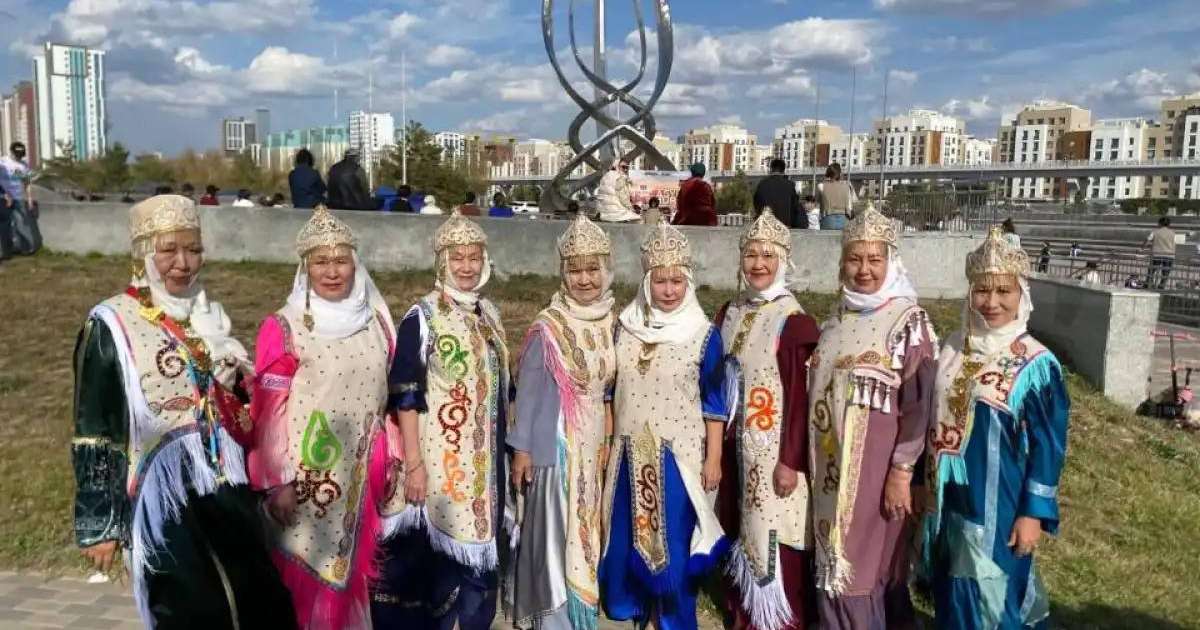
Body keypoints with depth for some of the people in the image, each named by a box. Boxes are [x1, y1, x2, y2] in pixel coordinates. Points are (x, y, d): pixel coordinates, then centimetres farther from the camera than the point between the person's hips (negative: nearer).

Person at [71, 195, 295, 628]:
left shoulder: (210, 314, 8)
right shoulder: (110, 326, -8)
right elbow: (93, 433, -7)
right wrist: (99, 523, -7)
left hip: (227, 492, 5)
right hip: (164, 500, -5)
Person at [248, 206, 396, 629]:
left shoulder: (376, 322, 4)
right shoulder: (283, 329, -10)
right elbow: (269, 414, -10)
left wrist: (387, 464, 11)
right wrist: (277, 483, -12)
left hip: (359, 478, 4)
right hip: (305, 479, -4)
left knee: (351, 575, 16)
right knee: (305, 580, 5)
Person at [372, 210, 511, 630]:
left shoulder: (489, 314, 9)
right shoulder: (421, 317, -9)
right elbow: (406, 396, -13)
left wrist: (504, 447, 15)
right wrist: (414, 464, -17)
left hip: (484, 458, 6)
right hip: (438, 458, -6)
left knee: (480, 546, 15)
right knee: (436, 552, 2)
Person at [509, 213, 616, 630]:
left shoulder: (610, 322, 2)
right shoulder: (548, 327, -15)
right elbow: (527, 389, -11)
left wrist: (608, 435, 12)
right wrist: (521, 448, -11)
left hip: (594, 442, 6)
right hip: (556, 443, -6)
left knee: (586, 532, 17)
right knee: (557, 534, 2)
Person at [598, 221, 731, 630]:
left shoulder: (704, 335, -9)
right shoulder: (626, 327, 1)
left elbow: (714, 402, -5)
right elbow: (612, 388, 9)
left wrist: (713, 458, -5)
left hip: (678, 455, -3)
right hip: (631, 454, 3)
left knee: (673, 543, 4)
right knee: (628, 537, 13)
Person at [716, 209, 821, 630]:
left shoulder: (794, 322, -13)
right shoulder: (730, 314, 6)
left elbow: (803, 396, -15)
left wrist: (791, 460, -17)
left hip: (776, 449, -6)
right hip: (736, 444, 6)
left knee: (773, 539, 1)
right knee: (741, 533, 17)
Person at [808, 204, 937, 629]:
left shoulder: (909, 322, -10)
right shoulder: (837, 320, 9)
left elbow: (918, 403, -13)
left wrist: (901, 472, -16)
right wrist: (816, 460, 13)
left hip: (876, 467, -6)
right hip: (832, 463, 6)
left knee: (865, 570, 2)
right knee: (835, 566, 13)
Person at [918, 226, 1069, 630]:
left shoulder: (1037, 365, -11)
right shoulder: (953, 349, 3)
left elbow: (1048, 446, -10)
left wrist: (1034, 512, -12)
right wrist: (923, 484, 12)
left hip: (998, 506, -5)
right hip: (948, 500, 5)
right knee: (952, 596, 17)